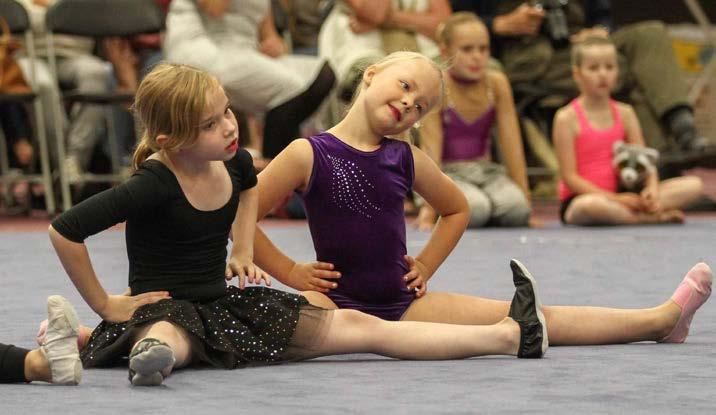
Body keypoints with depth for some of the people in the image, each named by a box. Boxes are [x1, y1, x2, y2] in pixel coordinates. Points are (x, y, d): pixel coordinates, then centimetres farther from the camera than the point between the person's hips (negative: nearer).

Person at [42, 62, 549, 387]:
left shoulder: (233, 162, 0)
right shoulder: (155, 185, -24)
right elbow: (66, 230, -30)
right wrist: (106, 305, -21)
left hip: (224, 301, 7)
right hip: (164, 307, -7)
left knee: (355, 326, 4)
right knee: (168, 337, -47)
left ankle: (513, 335, 2)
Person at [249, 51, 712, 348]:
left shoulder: (407, 160, 9)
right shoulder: (308, 154, -5)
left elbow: (457, 209, 28)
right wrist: (289, 272, -9)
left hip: (402, 303, 4)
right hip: (337, 301, -4)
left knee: (525, 318, -3)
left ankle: (660, 319, 0)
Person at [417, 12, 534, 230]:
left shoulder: (497, 83, -3)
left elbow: (511, 144, -2)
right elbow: (431, 151, -15)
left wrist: (525, 199, -5)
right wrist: (429, 210, -20)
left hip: (485, 171, 3)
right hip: (448, 172, -3)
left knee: (515, 208, -30)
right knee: (475, 208, -35)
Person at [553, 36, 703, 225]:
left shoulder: (625, 113, 10)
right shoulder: (567, 118, -6)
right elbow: (570, 177, -11)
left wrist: (652, 188, -17)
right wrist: (614, 198, -19)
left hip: (621, 195, 5)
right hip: (578, 201, -5)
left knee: (693, 185, -9)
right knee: (592, 206, -44)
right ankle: (650, 217, -22)